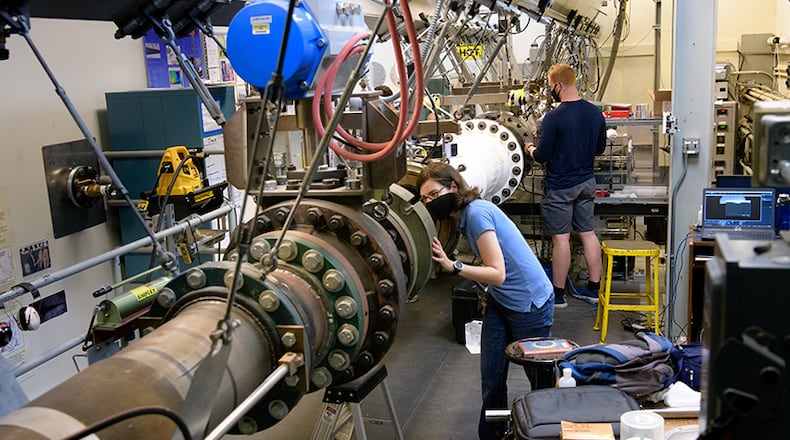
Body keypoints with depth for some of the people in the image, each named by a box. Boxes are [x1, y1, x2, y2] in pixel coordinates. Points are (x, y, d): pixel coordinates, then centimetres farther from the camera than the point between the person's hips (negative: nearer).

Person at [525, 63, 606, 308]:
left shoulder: (554, 117, -20)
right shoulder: (595, 113, 0)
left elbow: (542, 156, -16)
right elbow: (600, 148, 11)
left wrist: (531, 149, 6)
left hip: (560, 186, -6)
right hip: (586, 182, 6)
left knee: (561, 238, 0)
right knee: (588, 233, 14)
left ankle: (557, 294, 10)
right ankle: (593, 287, 21)